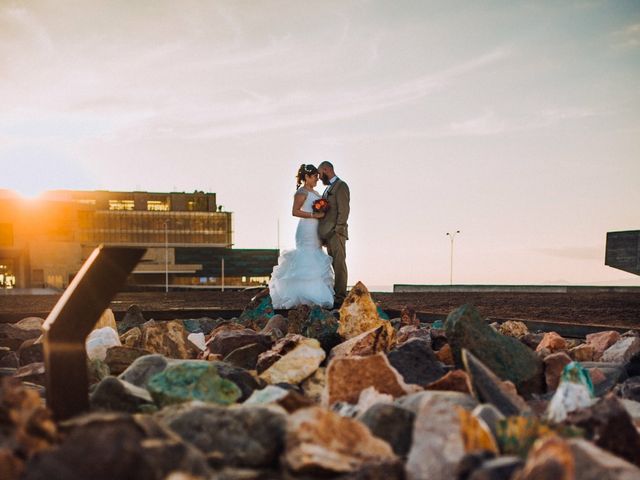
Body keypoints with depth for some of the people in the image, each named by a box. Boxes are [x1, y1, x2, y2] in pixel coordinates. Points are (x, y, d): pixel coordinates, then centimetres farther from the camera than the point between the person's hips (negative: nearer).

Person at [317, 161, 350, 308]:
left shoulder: (341, 186, -7)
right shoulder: (329, 188, 22)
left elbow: (344, 210, -14)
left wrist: (337, 230, -19)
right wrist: (324, 235, 16)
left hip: (336, 233, -9)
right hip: (328, 234, 9)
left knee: (339, 265, -8)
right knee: (334, 266, 10)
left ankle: (341, 298, -7)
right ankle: (335, 296, 13)